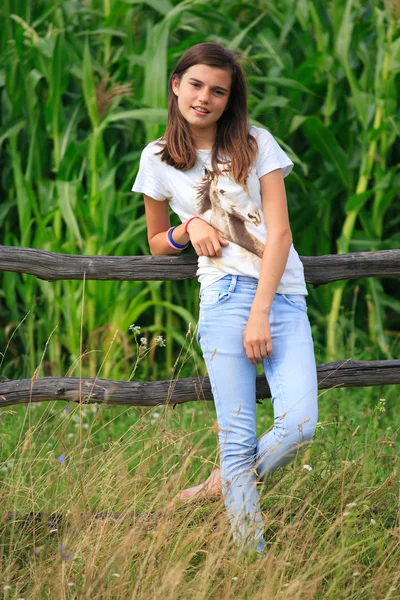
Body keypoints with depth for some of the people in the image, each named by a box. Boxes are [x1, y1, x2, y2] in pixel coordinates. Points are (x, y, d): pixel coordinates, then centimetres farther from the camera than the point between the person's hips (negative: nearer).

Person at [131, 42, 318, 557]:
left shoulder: (257, 144, 8)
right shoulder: (159, 159, 11)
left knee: (299, 425, -15)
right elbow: (156, 242, 23)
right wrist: (190, 228, -1)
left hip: (284, 297, 1)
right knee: (238, 437, -8)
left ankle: (224, 485, 11)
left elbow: (279, 231, 1)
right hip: (227, 296, 0)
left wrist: (261, 313, -9)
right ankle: (250, 552, -1)